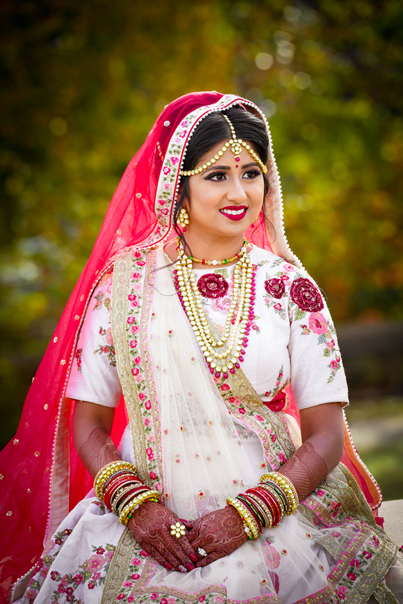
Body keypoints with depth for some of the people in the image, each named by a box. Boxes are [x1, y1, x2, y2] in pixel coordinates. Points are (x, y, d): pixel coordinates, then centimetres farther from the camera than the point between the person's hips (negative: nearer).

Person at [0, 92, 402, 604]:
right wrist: (136, 505, -11)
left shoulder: (289, 288, 4)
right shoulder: (125, 281, 4)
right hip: (148, 521, 0)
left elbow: (325, 436, 2)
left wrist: (247, 514, -11)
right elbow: (88, 424, 6)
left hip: (275, 520, 1)